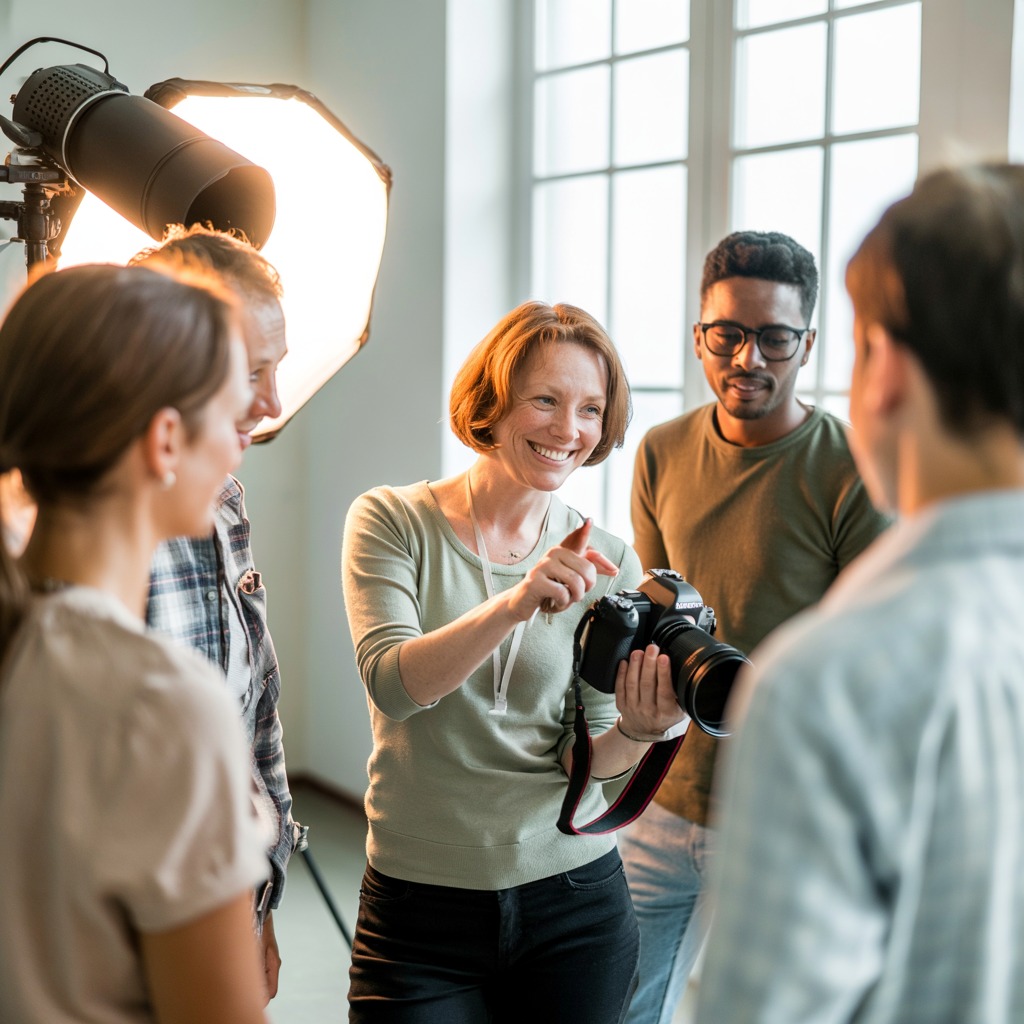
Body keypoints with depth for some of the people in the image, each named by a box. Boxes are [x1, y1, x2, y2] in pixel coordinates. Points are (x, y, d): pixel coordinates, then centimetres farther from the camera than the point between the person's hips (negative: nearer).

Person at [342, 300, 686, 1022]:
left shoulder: (609, 564, 0)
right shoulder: (394, 522, -5)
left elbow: (583, 759, -2)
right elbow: (391, 684, -20)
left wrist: (636, 734, -24)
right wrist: (514, 603, -34)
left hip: (574, 899, 2)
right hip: (421, 904, -2)